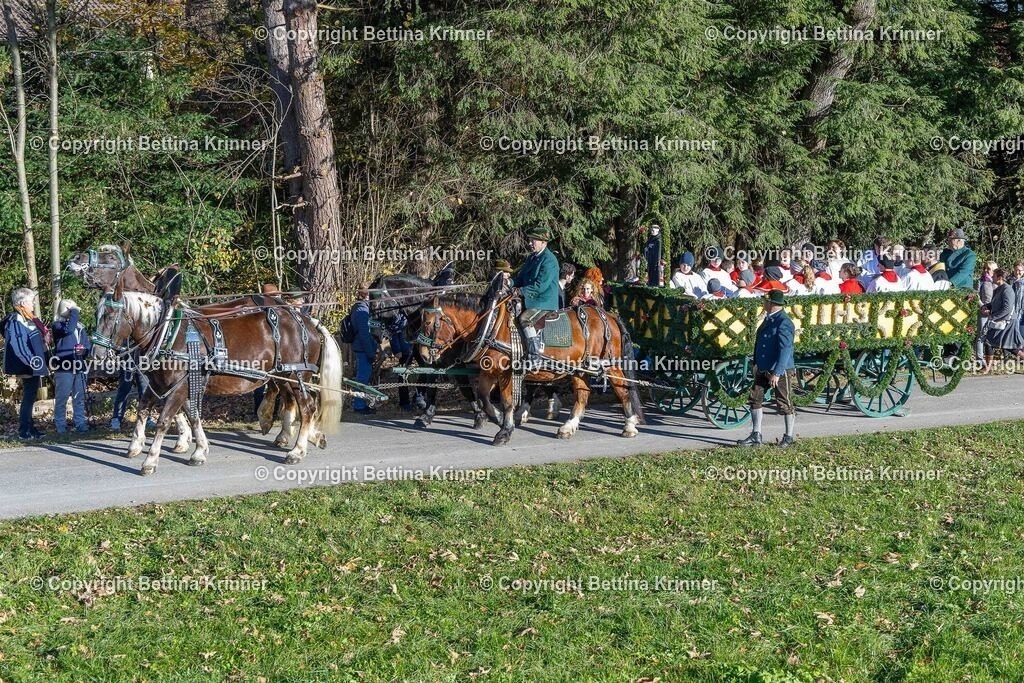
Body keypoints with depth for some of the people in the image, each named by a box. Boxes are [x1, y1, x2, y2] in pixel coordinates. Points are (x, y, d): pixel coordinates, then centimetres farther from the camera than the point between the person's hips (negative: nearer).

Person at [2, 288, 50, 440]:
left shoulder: (27, 319, 13)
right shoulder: (16, 322, -17)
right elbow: (20, 347, -23)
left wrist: (40, 364, 13)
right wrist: (35, 363, -24)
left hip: (34, 367, 9)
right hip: (28, 368, -9)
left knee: (30, 397, 13)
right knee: (29, 398, -5)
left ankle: (29, 428, 20)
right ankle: (24, 432, 0)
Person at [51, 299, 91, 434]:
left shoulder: (80, 327, 13)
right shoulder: (58, 325, -4)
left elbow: (88, 345, 14)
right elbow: (67, 330, -26)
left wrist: (84, 350, -9)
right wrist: (74, 313, -17)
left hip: (79, 368, 5)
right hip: (63, 367, -5)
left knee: (79, 398, 10)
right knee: (61, 398, 0)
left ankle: (81, 423, 16)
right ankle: (60, 425, 8)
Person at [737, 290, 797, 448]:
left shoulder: (783, 322, -18)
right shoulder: (768, 319, 11)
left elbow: (785, 349, -23)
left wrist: (777, 373, -26)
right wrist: (756, 363, 22)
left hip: (780, 371, -9)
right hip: (763, 370, 9)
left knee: (784, 404, 3)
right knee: (755, 398, 7)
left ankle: (789, 437, 18)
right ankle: (756, 436, 14)